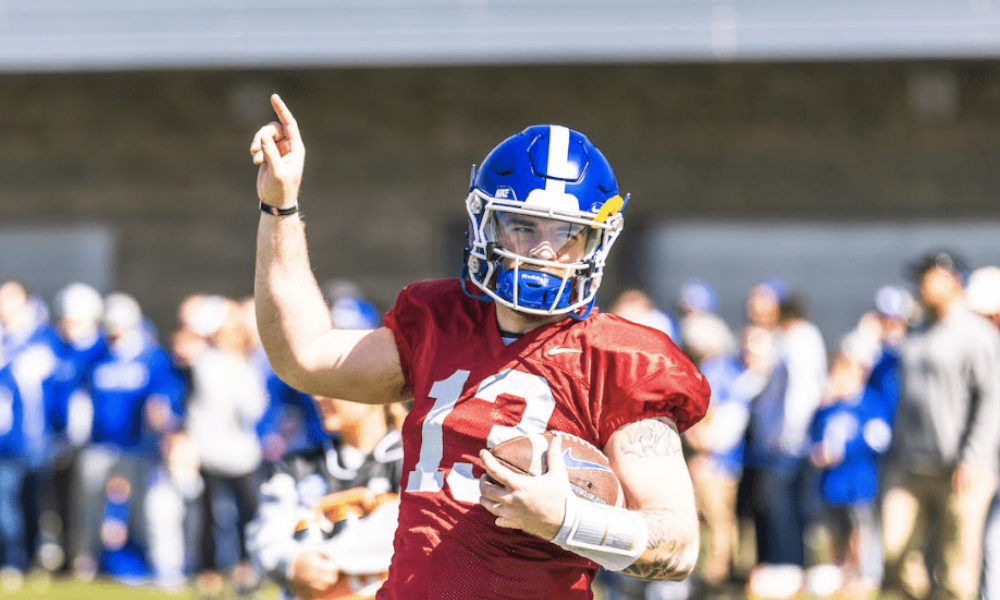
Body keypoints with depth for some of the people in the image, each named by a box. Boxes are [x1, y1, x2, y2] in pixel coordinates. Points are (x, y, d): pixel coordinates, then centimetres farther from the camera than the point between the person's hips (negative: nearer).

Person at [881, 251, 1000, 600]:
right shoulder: (916, 336, 17)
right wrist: (895, 456, 20)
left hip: (960, 472, -6)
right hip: (910, 468, 6)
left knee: (957, 565, -3)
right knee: (894, 551, -6)